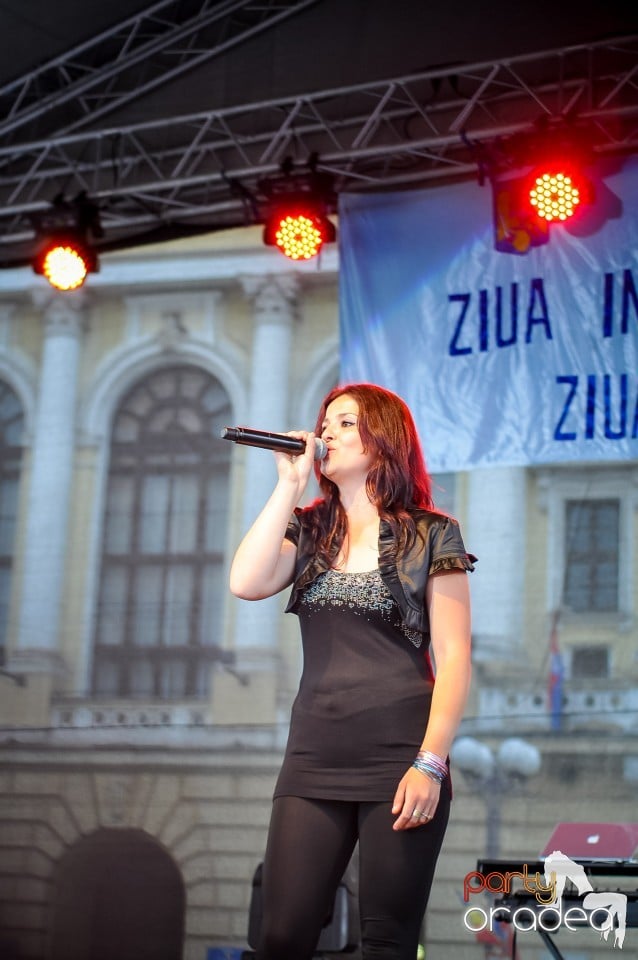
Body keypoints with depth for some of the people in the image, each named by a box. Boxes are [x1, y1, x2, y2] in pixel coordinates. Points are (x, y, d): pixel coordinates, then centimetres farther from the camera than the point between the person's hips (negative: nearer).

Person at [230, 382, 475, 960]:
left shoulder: (431, 534, 2)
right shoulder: (307, 530, 14)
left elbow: (453, 657, -3)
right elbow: (246, 584, -6)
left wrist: (430, 763, -12)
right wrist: (289, 484, -1)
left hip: (399, 759, -3)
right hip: (314, 760, 3)